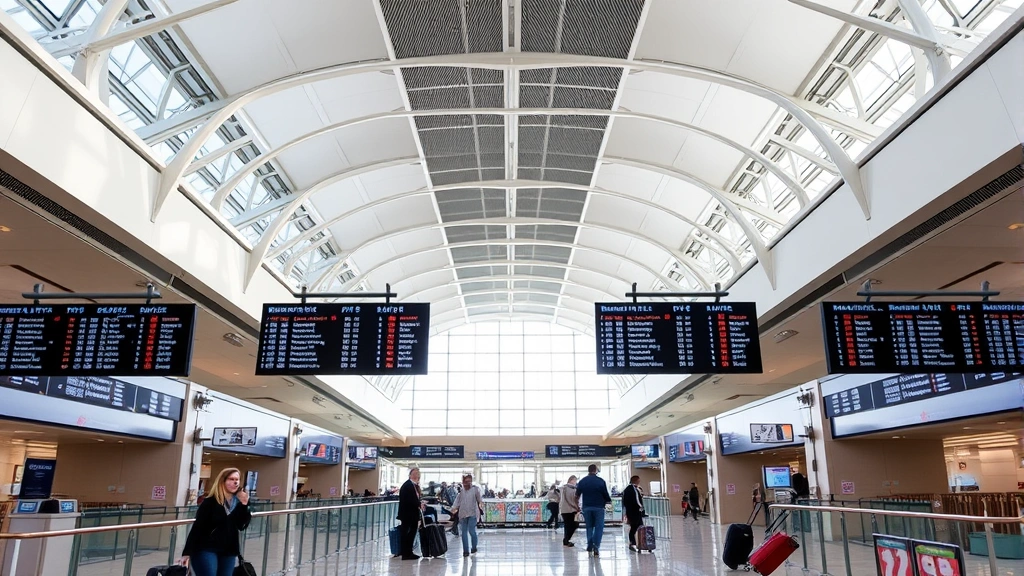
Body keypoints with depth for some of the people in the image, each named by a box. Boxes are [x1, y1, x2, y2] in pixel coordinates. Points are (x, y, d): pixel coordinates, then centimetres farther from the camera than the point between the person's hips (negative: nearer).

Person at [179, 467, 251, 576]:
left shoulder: (238, 502, 4)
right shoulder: (210, 502, -8)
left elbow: (242, 526, -4)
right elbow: (197, 528, -9)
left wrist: (244, 505, -15)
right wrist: (187, 552, -12)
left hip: (228, 552, 5)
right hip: (206, 549, -5)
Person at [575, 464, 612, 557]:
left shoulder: (582, 481, 4)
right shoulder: (601, 481, -6)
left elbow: (577, 495, 12)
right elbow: (605, 494, -5)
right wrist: (609, 500, 16)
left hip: (586, 507, 3)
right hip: (598, 507, -3)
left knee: (589, 527, 14)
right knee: (599, 527, 2)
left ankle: (589, 547, 8)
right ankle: (596, 547, -10)